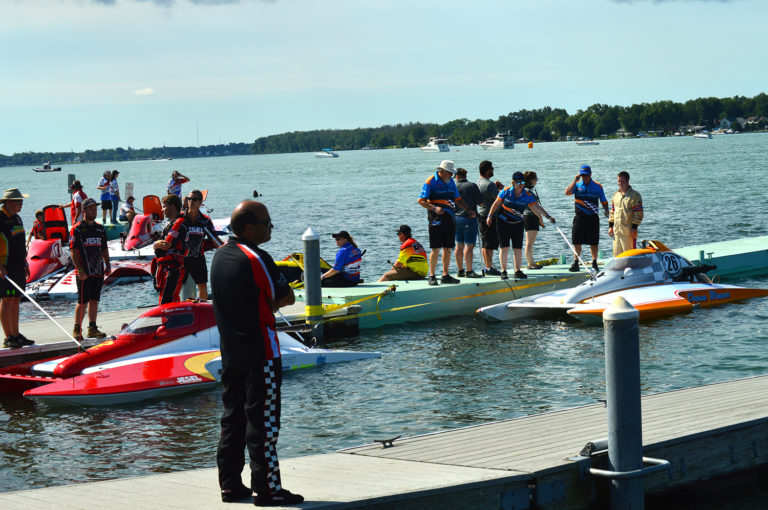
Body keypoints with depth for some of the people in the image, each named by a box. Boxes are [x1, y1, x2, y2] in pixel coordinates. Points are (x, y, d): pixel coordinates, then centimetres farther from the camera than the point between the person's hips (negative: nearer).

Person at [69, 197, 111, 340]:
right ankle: (77, 329, 3)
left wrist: (107, 265, 9)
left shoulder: (100, 228, 15)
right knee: (83, 301, -5)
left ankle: (92, 329, 14)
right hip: (84, 273, -6)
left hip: (98, 271, 6)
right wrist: (80, 270, -16)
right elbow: (73, 250, -10)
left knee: (94, 300, 9)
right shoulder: (77, 229, -5)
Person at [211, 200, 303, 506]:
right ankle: (267, 489, -1)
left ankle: (230, 485, 17)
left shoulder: (220, 254, 9)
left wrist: (264, 305, 2)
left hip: (229, 351, 9)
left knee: (232, 418, 13)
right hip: (259, 352, -8)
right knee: (263, 422, -4)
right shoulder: (256, 259, -18)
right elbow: (287, 297, -10)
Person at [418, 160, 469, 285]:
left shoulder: (451, 182, 15)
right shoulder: (431, 182, -6)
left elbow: (457, 199, 23)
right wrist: (434, 208, -24)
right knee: (435, 249, -8)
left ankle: (445, 275, 15)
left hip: (450, 218, 7)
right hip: (436, 218, -7)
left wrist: (468, 209, 10)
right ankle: (432, 276, -1)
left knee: (448, 248, 8)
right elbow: (421, 201, -10)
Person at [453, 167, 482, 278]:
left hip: (456, 218, 4)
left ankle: (460, 270, 16)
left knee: (459, 245, 11)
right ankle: (469, 271, -5)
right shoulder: (472, 186, -7)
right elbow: (480, 202, -8)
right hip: (469, 219, -4)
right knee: (469, 245, -4)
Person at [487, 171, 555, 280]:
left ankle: (517, 271, 11)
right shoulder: (506, 191, -9)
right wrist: (490, 216, 4)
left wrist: (548, 216, -18)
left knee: (518, 248, 1)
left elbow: (536, 207, -9)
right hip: (503, 222, -2)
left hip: (517, 224, 2)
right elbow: (496, 204, 2)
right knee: (504, 247, -5)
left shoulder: (527, 195, -6)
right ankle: (503, 271, 2)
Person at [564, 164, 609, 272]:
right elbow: (567, 192, -12)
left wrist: (606, 210, -10)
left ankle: (594, 264, 12)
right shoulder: (577, 185, 6)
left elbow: (604, 201, 9)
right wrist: (575, 181, -16)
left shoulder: (597, 186, 5)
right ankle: (575, 264, 10)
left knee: (593, 242, 2)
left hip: (592, 218, -1)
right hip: (579, 217, 1)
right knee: (577, 242, 2)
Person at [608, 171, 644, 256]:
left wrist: (634, 228, -15)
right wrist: (610, 226, 13)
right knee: (617, 253, 7)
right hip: (617, 230, 6)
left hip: (629, 231, -6)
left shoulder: (635, 195, -6)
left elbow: (638, 213, -9)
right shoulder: (615, 195, 15)